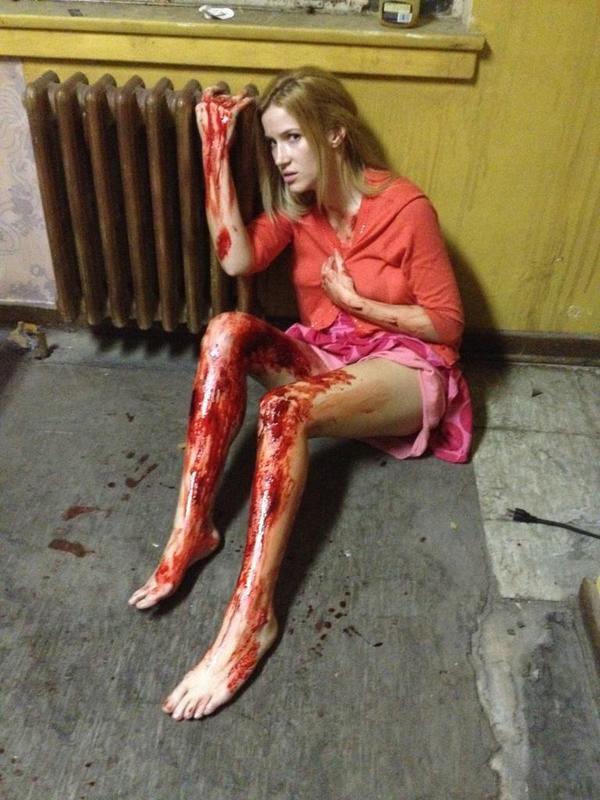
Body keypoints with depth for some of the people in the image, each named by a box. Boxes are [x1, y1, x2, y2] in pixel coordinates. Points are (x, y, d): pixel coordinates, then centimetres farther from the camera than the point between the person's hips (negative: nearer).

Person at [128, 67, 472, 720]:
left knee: (286, 409, -36)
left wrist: (355, 301, -14)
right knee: (227, 331, -24)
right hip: (322, 356, 6)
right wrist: (216, 150, -12)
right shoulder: (296, 204, 5)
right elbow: (236, 259, -14)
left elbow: (446, 323, -9)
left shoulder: (405, 208, -12)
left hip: (404, 366, -5)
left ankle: (251, 615, -33)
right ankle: (191, 530, -25)